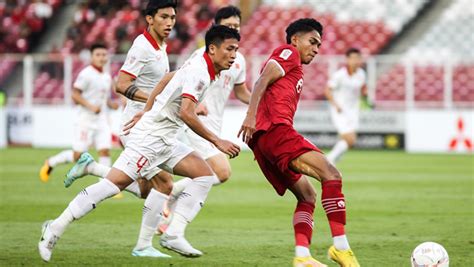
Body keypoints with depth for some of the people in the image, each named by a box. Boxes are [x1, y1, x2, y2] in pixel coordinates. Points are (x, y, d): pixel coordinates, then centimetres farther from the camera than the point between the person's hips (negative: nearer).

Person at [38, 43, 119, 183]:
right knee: (78, 155, -4)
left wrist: (112, 104, 6)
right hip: (85, 120, -7)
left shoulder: (107, 77, 13)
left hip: (101, 119, 7)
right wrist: (90, 106, -23)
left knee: (105, 150, -6)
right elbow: (75, 94, -14)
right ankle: (50, 163, 20)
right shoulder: (86, 74, -11)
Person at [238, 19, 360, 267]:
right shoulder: (288, 53, 8)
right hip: (276, 130, -10)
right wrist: (251, 116, -21)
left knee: (307, 195, 13)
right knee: (331, 174, -19)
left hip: (264, 141, 10)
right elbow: (262, 81, -8)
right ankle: (340, 247, -26)